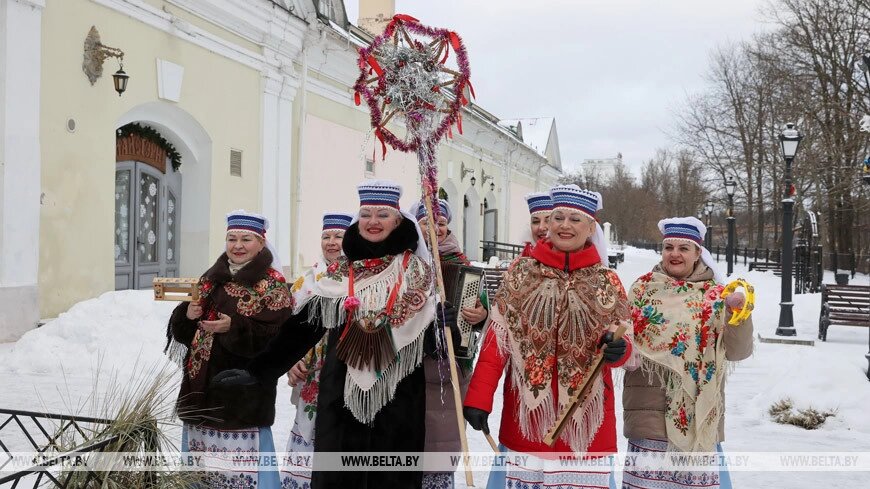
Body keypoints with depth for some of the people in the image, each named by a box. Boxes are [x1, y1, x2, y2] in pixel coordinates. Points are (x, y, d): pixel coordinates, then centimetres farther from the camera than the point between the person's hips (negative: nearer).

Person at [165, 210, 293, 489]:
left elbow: (280, 336, -15)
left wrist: (235, 327, -22)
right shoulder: (211, 279, 13)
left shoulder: (271, 284, -5)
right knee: (204, 449, 12)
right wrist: (187, 315, -6)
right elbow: (184, 331, 16)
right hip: (202, 384, 6)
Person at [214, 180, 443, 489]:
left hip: (399, 395, -1)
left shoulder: (417, 269, 2)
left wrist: (445, 325, -18)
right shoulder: (340, 275, 6)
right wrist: (258, 371, 1)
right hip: (343, 393, 2)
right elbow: (301, 327, 5)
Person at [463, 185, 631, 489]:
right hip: (526, 412, 0)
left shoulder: (607, 281, 4)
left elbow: (621, 343, 4)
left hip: (585, 416, 0)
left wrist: (616, 350, -20)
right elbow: (497, 339, 0)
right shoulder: (521, 272, 2)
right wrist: (478, 398, -7)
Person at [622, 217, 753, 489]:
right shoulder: (643, 289, 5)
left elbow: (737, 351, -5)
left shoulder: (715, 296, 3)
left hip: (697, 412, 0)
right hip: (650, 410, 0)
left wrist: (737, 313, -21)